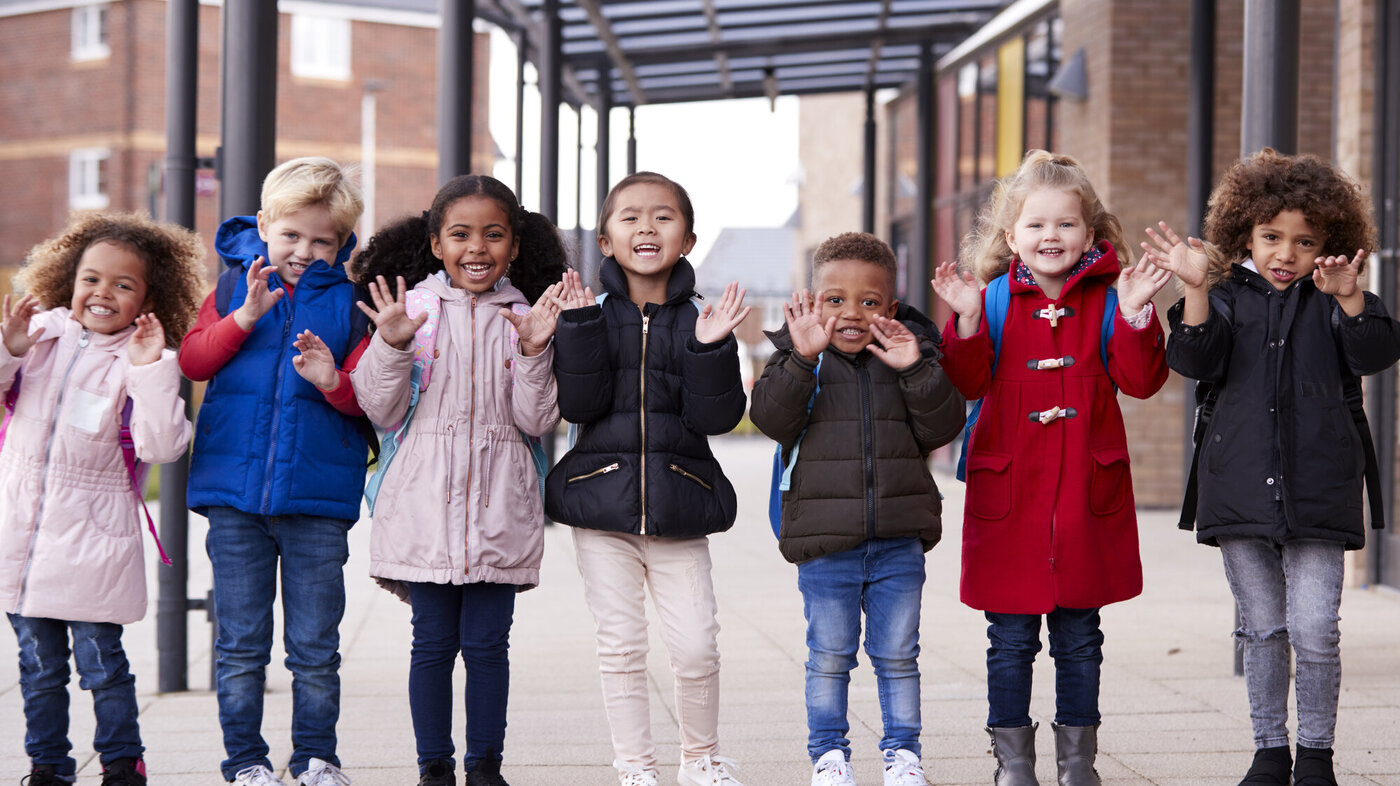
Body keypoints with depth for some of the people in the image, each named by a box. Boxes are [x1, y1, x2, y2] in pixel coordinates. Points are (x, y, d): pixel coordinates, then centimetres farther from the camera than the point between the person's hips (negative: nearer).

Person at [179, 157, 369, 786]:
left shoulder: (348, 301, 3)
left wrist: (332, 380, -21)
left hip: (317, 498, -1)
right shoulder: (235, 285, 7)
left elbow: (366, 399, 0)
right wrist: (245, 316, -14)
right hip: (234, 492, 1)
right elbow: (192, 360, -2)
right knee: (241, 643, 6)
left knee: (315, 646, 5)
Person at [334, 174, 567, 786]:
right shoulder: (411, 309, 2)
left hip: (498, 504, 1)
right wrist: (391, 345, -12)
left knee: (486, 643, 2)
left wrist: (534, 351, -10)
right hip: (427, 500, -1)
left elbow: (538, 423, 3)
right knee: (433, 642, 3)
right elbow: (383, 412, 2)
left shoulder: (524, 317, 6)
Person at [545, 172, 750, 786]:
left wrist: (711, 348, -18)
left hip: (679, 506, 0)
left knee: (696, 647, -3)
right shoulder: (592, 315, 2)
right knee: (620, 646, 4)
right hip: (603, 504, 0)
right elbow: (577, 404, -10)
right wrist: (581, 328, -17)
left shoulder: (696, 321, 3)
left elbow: (714, 416, -6)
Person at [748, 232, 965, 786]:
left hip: (899, 541, 1)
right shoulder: (798, 357, 0)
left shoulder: (910, 350, 3)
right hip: (824, 542, -1)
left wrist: (916, 370, -18)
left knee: (897, 655, 9)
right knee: (829, 657, 7)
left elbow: (941, 428, -4)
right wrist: (802, 360, -25)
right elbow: (771, 418, -14)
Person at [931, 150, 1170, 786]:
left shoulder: (1106, 298, 1)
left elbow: (1141, 380, -5)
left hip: (1088, 492, 0)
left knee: (1079, 637, 9)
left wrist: (1136, 314, -18)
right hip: (1008, 490, 0)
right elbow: (970, 383, -6)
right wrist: (967, 320, -20)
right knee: (1011, 638, 4)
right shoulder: (997, 298, 1)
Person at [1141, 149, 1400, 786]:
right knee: (1262, 628, 9)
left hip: (1316, 491, -1)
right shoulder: (1229, 297, 7)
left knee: (1314, 631, -6)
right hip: (1240, 489, 1)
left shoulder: (1332, 302, 5)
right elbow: (1195, 360, -6)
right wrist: (1196, 290, -21)